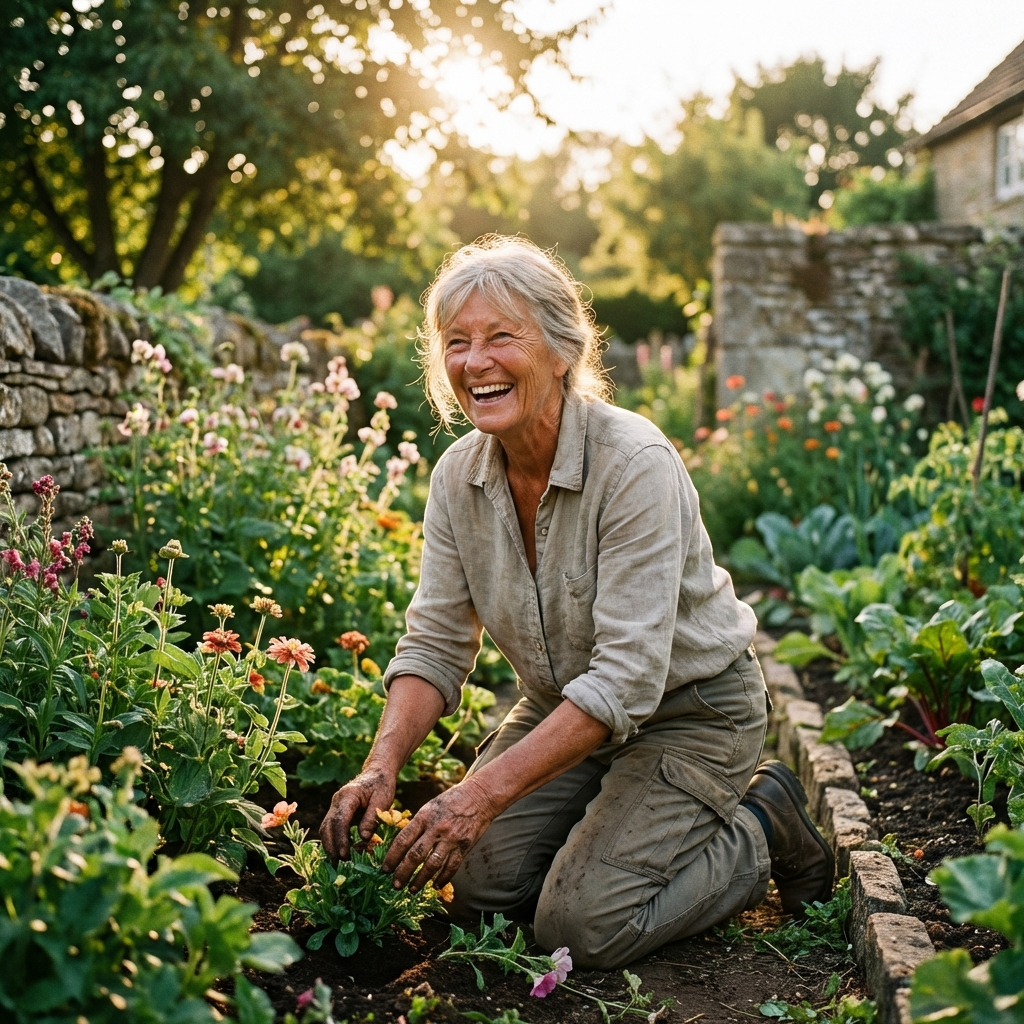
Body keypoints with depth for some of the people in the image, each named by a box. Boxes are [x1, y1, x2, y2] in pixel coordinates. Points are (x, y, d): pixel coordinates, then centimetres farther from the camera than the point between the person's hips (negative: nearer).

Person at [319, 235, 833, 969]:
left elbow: (627, 676, -32)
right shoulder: (459, 475, -9)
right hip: (563, 708, 6)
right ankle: (622, 812, 20)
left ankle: (761, 832, 10)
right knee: (483, 886, -4)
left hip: (688, 709, -6)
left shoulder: (636, 464, -29)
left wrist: (486, 790, -37)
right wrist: (384, 765, -23)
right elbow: (435, 642, -6)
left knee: (580, 924, -13)